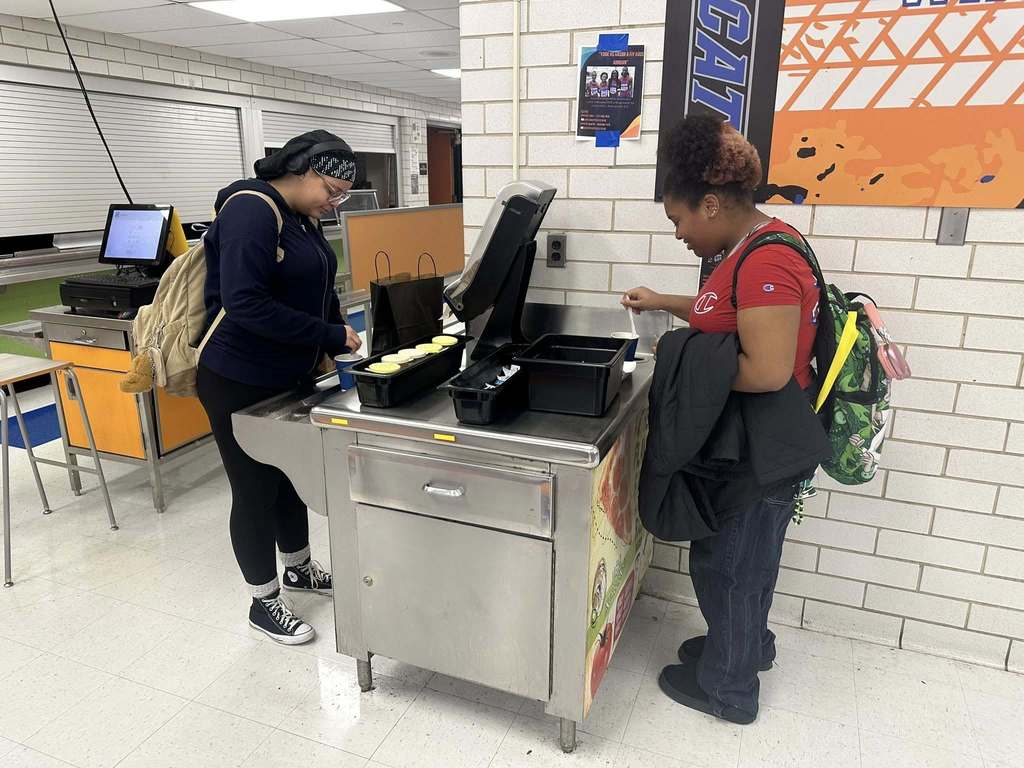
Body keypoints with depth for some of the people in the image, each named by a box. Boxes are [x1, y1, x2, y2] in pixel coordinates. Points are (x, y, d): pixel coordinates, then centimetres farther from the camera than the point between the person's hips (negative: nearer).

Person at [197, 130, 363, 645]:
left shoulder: (303, 217, 10)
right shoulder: (251, 211, -20)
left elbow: (317, 290, 17)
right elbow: (244, 302, -29)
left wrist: (340, 343, 1)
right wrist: (328, 336, -24)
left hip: (288, 376, 9)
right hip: (240, 383, -9)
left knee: (289, 476, 21)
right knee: (255, 490, 5)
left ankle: (299, 569, 42)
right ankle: (264, 603, 23)